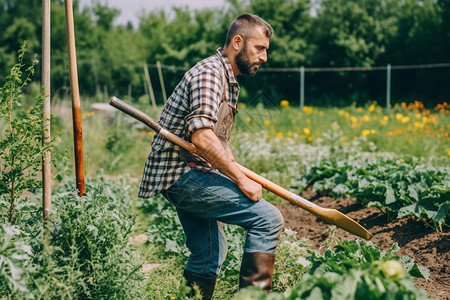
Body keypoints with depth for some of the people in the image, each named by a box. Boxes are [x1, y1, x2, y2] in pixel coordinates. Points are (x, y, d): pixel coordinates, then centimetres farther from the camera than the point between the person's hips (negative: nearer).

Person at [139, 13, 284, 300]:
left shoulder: (229, 82, 19)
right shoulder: (210, 72, -14)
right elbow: (202, 137, -26)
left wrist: (240, 175, 14)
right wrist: (241, 180, -20)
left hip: (188, 173, 11)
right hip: (183, 172, -11)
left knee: (210, 253, 16)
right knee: (268, 218, -17)